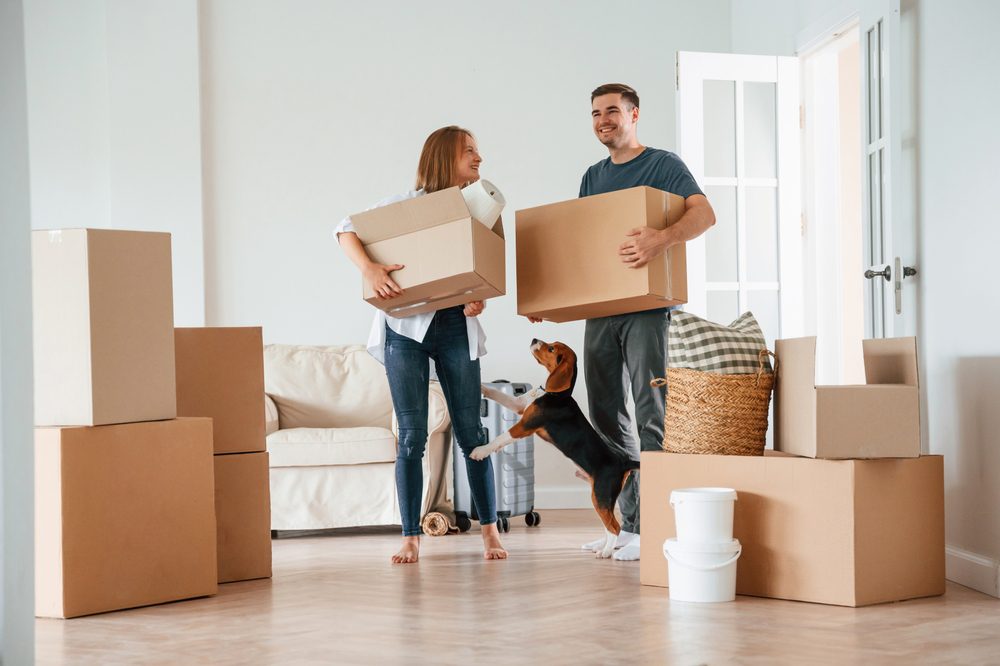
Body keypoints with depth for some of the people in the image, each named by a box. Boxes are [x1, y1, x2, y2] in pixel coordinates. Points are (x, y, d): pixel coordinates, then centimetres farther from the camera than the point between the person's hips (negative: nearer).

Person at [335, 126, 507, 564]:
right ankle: (411, 539, 8)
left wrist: (478, 299, -11)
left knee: (471, 433, 3)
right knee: (412, 437, 0)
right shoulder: (408, 205, -3)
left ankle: (490, 531, 13)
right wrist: (368, 269, -23)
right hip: (407, 327, -3)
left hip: (456, 328, 3)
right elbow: (346, 230, -5)